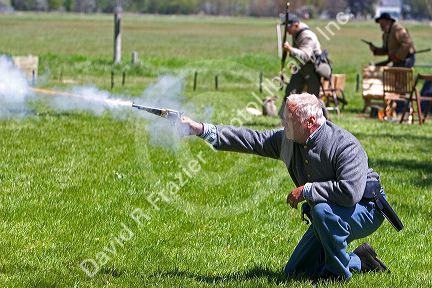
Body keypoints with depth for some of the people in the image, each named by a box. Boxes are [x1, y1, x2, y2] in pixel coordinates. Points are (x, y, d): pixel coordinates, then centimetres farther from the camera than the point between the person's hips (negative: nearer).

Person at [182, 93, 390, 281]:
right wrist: (202, 130, -7)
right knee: (294, 272, 8)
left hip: (365, 210, -8)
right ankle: (359, 261, 18)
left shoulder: (345, 146, -28)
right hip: (328, 219, 8)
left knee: (322, 210, -39)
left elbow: (350, 192, -41)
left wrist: (306, 190, -30)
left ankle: (338, 273, -18)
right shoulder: (288, 140, -5)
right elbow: (250, 140, -2)